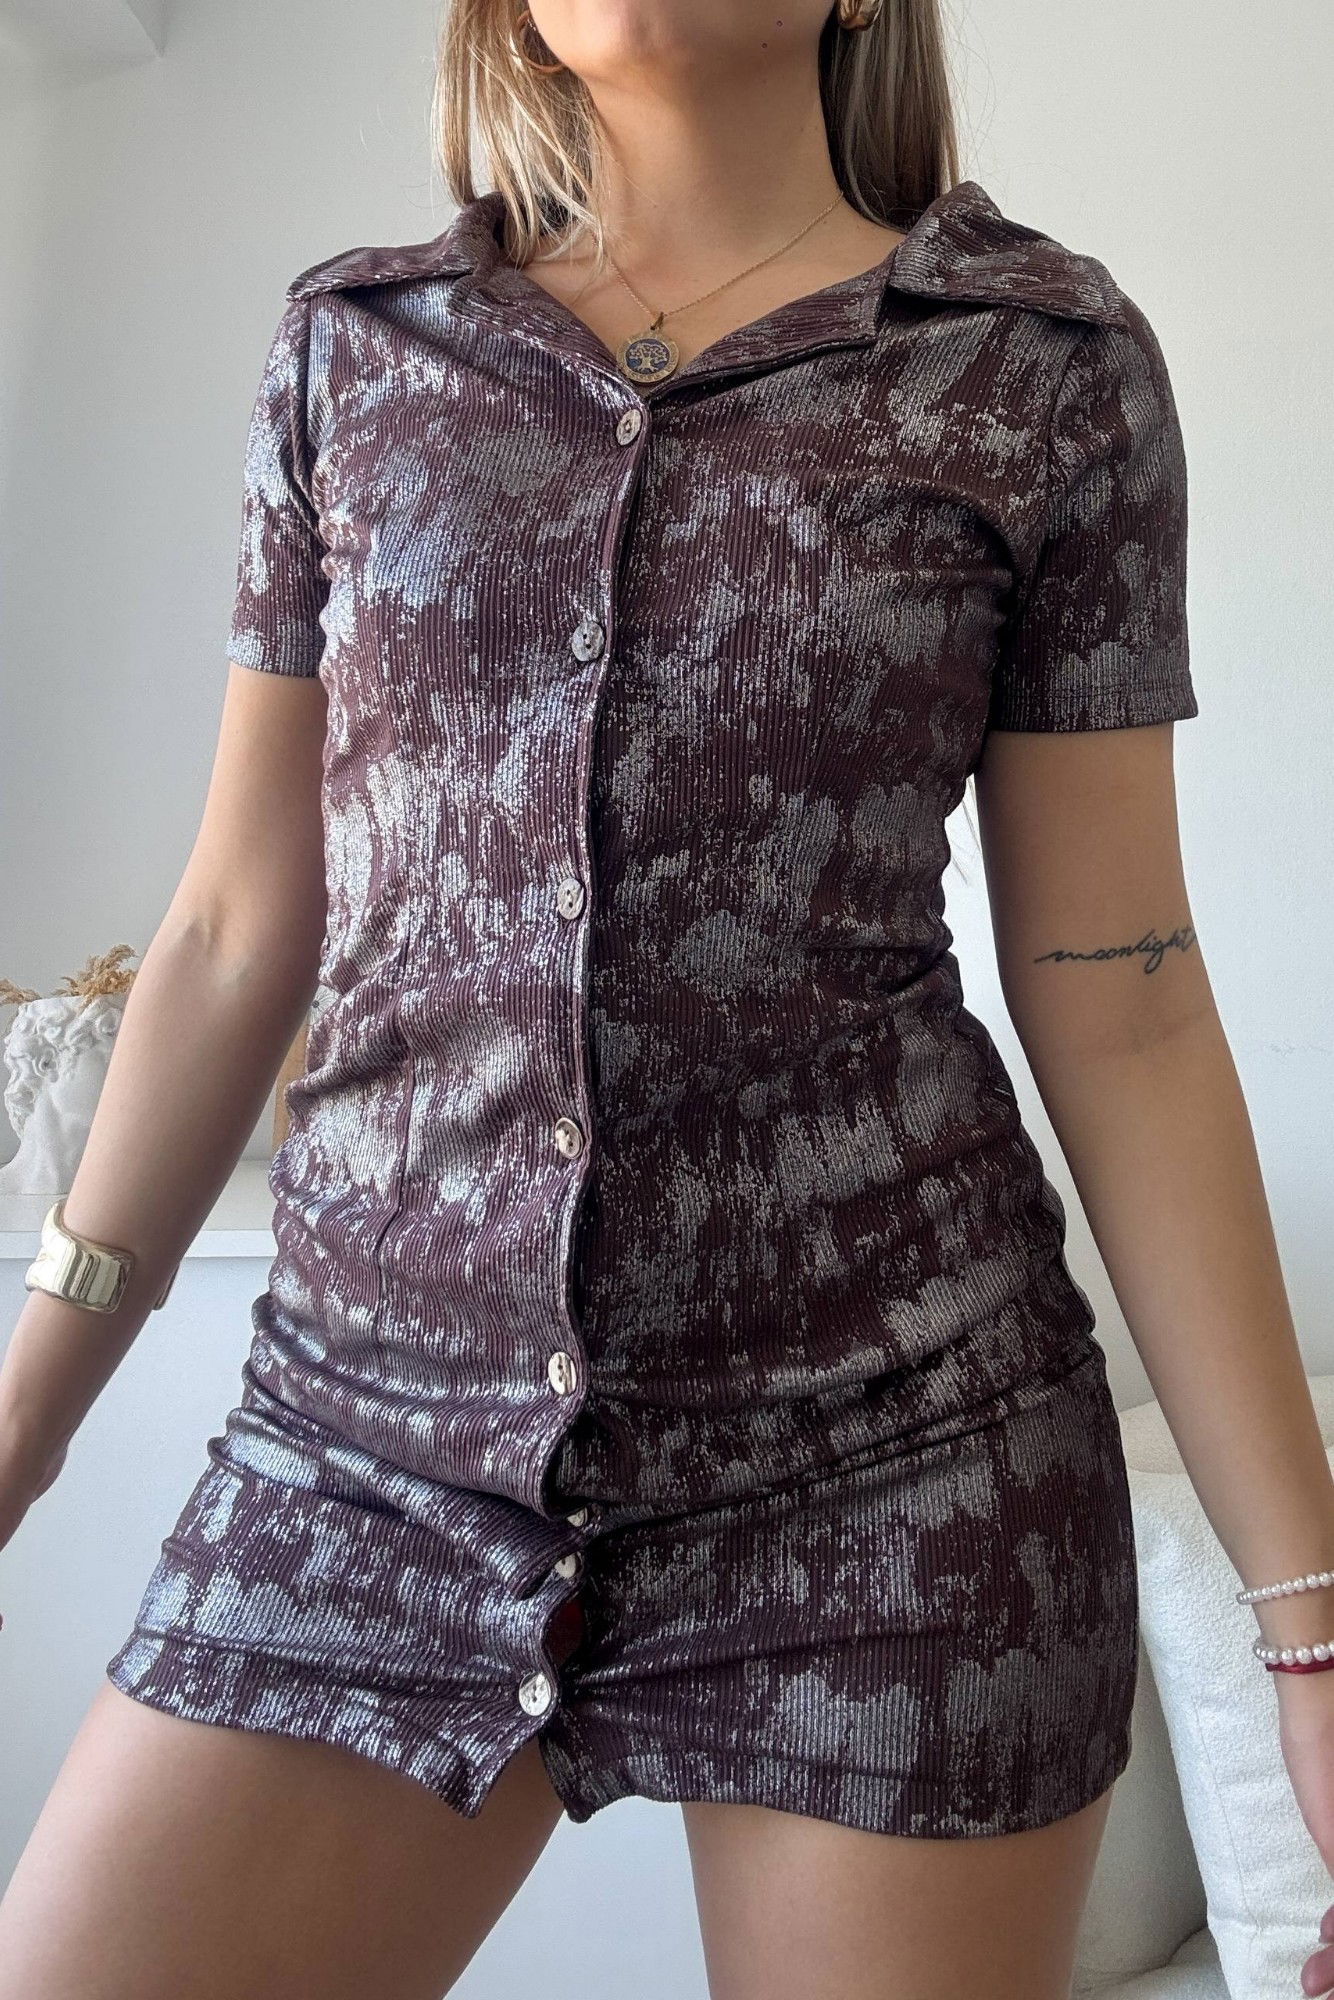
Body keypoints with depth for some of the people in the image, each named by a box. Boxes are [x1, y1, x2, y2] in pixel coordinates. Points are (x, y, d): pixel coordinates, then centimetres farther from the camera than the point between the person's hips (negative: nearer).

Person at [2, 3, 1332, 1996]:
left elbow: (1119, 1009, -1)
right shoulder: (354, 343, 8)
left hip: (889, 1454, -1)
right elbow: (239, 934, 9)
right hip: (376, 1433, 3)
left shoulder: (1049, 357, 0)